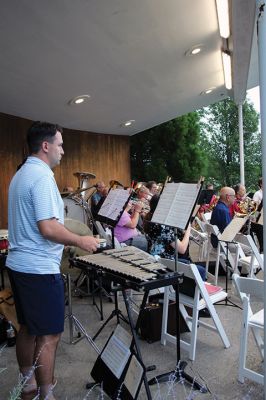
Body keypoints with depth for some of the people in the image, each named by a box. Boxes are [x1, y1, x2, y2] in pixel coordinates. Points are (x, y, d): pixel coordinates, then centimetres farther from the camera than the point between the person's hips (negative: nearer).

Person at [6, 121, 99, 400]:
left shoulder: (20, 174, 13)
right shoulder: (42, 176, -18)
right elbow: (48, 227, -26)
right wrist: (81, 241, -13)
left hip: (18, 264, 10)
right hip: (40, 268, -10)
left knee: (28, 329, 20)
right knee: (48, 335, 3)